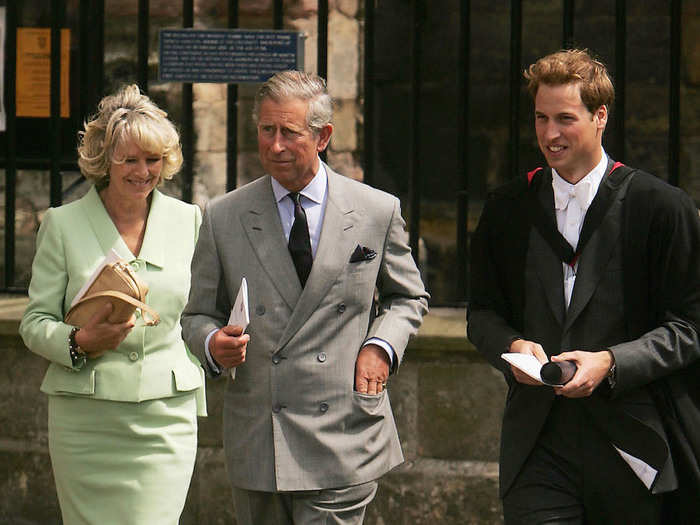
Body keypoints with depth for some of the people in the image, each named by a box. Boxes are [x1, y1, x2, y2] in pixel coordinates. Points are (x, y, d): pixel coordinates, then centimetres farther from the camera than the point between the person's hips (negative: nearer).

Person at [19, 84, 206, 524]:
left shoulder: (188, 220, 9)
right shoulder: (63, 224, 2)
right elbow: (35, 323, 3)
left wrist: (196, 401, 14)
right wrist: (81, 342, -17)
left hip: (166, 419, 1)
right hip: (84, 419, -1)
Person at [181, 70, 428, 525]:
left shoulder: (378, 212, 4)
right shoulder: (223, 218, 5)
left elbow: (408, 297, 17)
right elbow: (199, 314, 11)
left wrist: (381, 346, -3)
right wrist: (212, 342, -12)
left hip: (343, 443, -2)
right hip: (255, 445, 2)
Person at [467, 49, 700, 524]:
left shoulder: (661, 207, -1)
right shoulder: (507, 210, 12)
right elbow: (483, 312, 17)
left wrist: (611, 361, -16)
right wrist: (512, 346, -6)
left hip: (633, 449, -2)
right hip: (537, 447, 2)